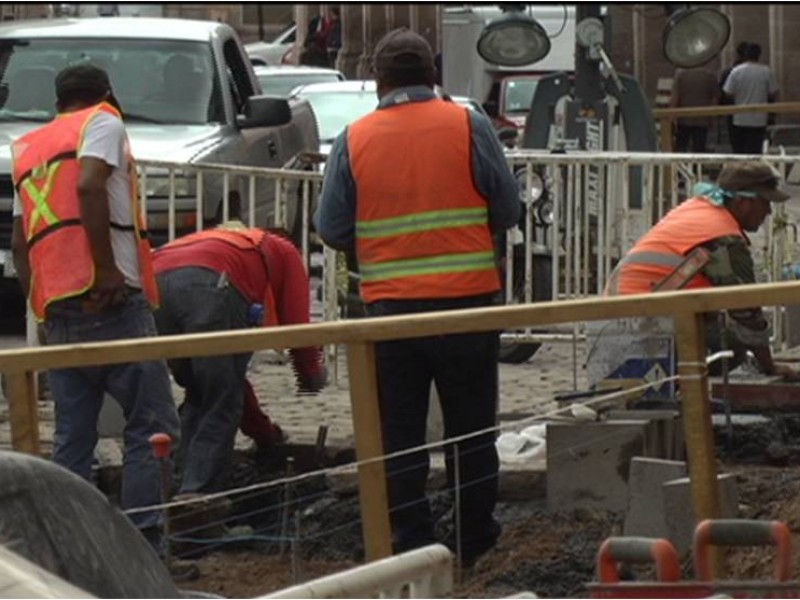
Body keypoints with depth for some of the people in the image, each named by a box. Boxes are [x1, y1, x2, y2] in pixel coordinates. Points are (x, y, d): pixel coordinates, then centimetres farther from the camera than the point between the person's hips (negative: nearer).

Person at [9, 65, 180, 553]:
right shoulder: (103, 123, 5)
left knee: (73, 436, 9)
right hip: (112, 302, -7)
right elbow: (89, 186, -15)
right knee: (152, 426, -5)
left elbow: (20, 239, 20)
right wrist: (107, 269, -17)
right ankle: (143, 545, -14)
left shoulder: (29, 148, 25)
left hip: (56, 310, 7)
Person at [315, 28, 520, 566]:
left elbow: (332, 230, 1)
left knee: (400, 434, 8)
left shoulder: (354, 139, -1)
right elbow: (508, 209, 2)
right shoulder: (469, 126, -4)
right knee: (471, 428, 11)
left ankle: (412, 543, 9)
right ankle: (474, 539, 18)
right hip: (466, 299, 0)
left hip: (389, 306, 0)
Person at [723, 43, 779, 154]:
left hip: (740, 120, 1)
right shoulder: (766, 71, -6)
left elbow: (728, 94, -3)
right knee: (755, 152, 1)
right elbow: (773, 95, -1)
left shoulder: (736, 72, -6)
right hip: (759, 120, -1)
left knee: (738, 150, 11)